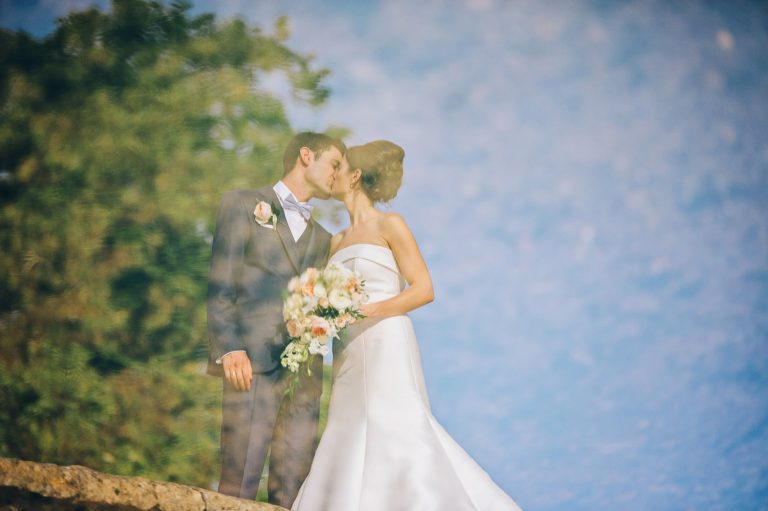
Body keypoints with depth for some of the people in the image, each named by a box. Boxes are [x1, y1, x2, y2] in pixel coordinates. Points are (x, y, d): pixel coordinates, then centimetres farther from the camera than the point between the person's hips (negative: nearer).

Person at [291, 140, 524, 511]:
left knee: (394, 438, -15)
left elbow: (424, 289, -7)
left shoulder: (389, 225, 1)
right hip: (349, 358, 7)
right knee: (350, 456, 0)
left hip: (387, 349, -7)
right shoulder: (337, 241, 20)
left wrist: (369, 310, -17)